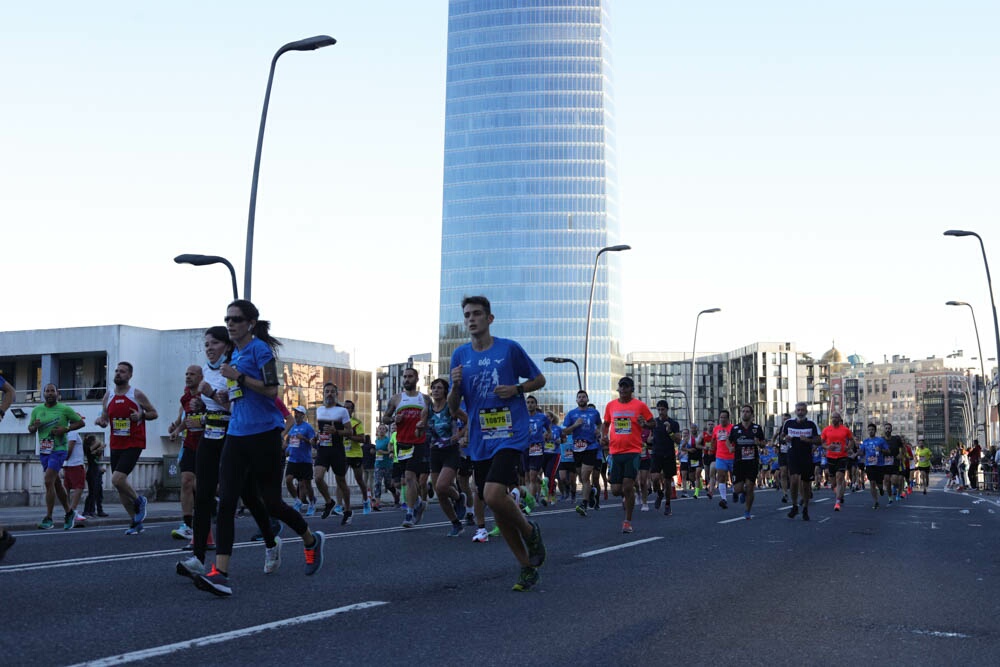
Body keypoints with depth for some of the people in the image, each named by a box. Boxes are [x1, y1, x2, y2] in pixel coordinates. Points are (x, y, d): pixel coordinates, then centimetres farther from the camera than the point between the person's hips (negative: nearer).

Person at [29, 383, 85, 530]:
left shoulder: (65, 409, -4)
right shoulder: (37, 410, 8)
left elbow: (80, 422, 1)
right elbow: (30, 430, 17)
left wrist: (65, 429, -13)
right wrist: (34, 426, -7)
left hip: (58, 450, -6)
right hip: (43, 451, 6)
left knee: (49, 481, -17)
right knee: (56, 484, 14)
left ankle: (48, 518, -13)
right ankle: (69, 513, 28)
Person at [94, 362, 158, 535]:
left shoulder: (137, 394, -5)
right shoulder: (108, 396, 8)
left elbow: (154, 413, 2)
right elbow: (105, 420, 16)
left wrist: (141, 415, -17)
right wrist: (100, 421, -7)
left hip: (134, 444, -6)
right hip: (116, 445, 6)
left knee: (117, 480, -20)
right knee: (119, 483, 7)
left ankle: (139, 501, 9)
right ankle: (136, 522, 19)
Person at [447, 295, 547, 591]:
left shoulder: (509, 348, -2)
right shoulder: (460, 355, 8)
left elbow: (539, 379, 9)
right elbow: (453, 408, 10)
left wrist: (516, 389, -9)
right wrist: (456, 385, -11)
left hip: (510, 435, -5)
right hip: (479, 442, 5)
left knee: (493, 495, -23)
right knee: (497, 509, 7)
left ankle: (530, 531, 6)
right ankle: (527, 567, 22)